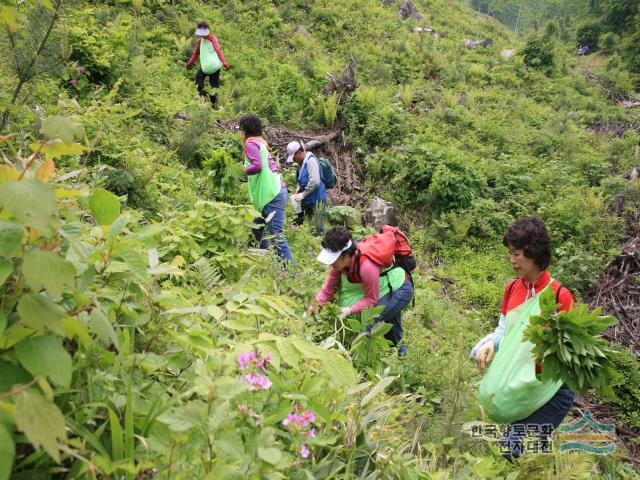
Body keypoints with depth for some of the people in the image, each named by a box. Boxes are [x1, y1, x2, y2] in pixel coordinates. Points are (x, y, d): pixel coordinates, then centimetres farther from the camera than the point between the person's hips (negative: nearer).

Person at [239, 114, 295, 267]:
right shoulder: (260, 142, 21)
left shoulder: (251, 143, -6)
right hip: (272, 193, 10)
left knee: (276, 235, -12)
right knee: (257, 230, 15)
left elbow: (257, 166, -20)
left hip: (271, 196, -10)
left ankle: (291, 268, -12)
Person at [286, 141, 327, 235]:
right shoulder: (302, 162, 13)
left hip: (316, 200, -10)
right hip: (307, 200, 10)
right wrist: (298, 190, 6)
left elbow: (314, 182, -26)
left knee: (318, 231, -4)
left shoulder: (311, 160, -16)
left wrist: (302, 195, -18)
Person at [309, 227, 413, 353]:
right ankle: (399, 349, 51)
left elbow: (371, 299, -30)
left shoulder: (367, 266, -42)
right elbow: (328, 289, -13)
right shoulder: (339, 262, -19)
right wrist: (316, 304, -26)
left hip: (401, 290, -9)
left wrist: (350, 309, -39)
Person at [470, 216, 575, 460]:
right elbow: (503, 330, 9)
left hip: (549, 390, -6)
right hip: (517, 386, 6)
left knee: (511, 449, -8)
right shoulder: (512, 288, 1)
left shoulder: (559, 295, -17)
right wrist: (490, 344, -10)